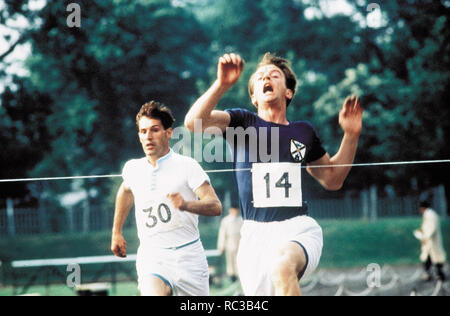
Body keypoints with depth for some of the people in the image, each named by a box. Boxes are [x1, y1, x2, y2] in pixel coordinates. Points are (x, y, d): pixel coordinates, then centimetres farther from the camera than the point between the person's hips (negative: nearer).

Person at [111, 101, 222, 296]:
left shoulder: (186, 166, -4)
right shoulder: (133, 169, 8)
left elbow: (215, 206, -13)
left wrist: (186, 204, -32)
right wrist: (116, 232, 33)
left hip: (189, 257, -1)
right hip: (151, 258, 1)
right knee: (153, 294, -27)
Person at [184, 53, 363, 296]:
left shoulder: (304, 132, 16)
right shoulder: (242, 122, 8)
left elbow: (332, 179, 28)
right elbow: (193, 122, -10)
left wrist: (351, 134, 16)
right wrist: (222, 84, -25)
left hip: (300, 230, 0)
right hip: (256, 233, 1)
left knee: (283, 264, -34)